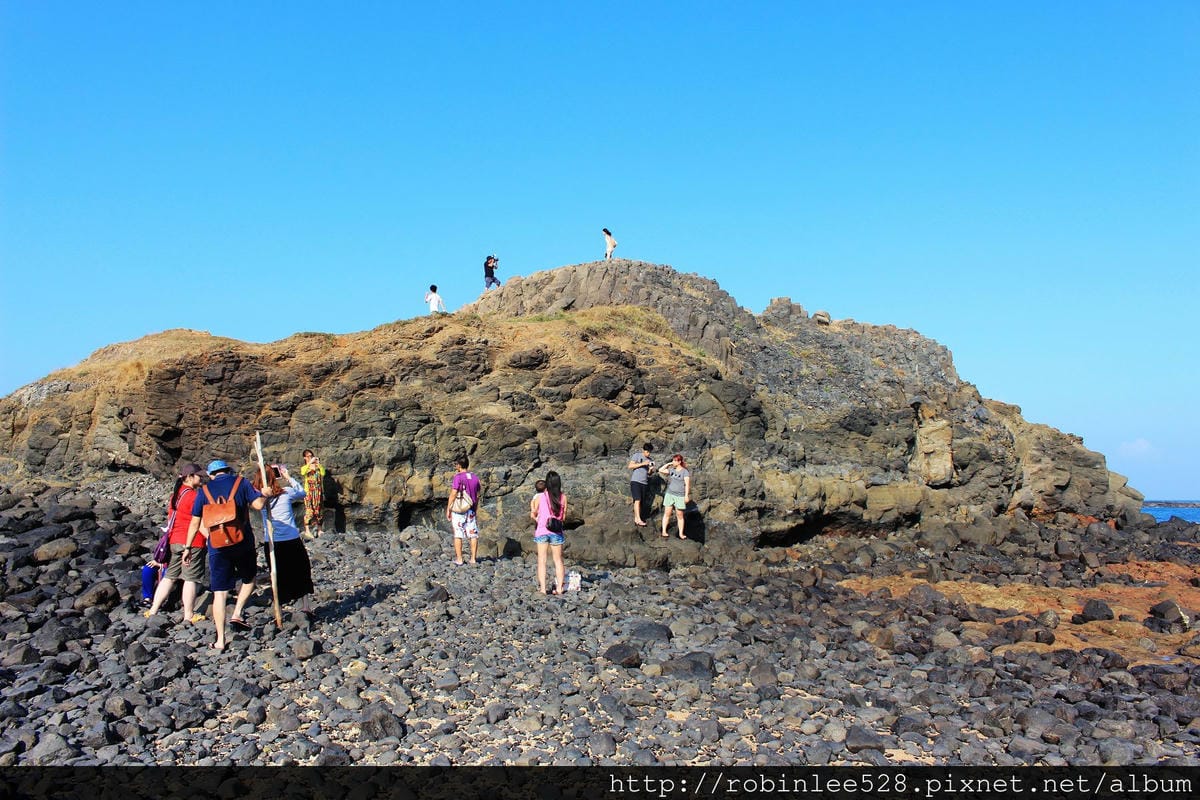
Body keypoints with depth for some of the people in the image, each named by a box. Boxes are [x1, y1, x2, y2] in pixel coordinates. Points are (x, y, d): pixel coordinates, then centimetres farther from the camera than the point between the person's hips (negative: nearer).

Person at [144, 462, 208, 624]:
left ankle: (153, 610, 16)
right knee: (190, 579, 0)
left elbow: (171, 515, 19)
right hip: (192, 542, -8)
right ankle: (189, 616, 6)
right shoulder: (194, 495, -13)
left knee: (170, 576, 15)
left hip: (174, 541, 8)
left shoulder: (176, 493, 13)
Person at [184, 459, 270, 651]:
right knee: (249, 579, 26)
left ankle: (220, 640, 4)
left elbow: (195, 523, 7)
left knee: (219, 593, 4)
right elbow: (258, 505, -10)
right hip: (243, 542, -1)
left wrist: (188, 548, 15)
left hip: (217, 546, 1)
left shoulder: (204, 490, 7)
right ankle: (237, 613, 8)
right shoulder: (241, 483, 2)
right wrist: (265, 495, 11)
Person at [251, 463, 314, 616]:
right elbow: (302, 493, 11)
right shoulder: (286, 492, -7)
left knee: (278, 576, 13)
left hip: (270, 543, 1)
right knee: (301, 571, 17)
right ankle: (305, 604, 18)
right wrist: (289, 478, 14)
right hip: (292, 541, -1)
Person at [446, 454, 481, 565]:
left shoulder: (458, 477, -11)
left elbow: (453, 494, -13)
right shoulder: (475, 477, 7)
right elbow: (477, 495, 11)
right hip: (471, 510, 5)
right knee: (473, 534, 7)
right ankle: (473, 558, 8)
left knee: (458, 535, 3)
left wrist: (448, 510, -6)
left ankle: (459, 559, 4)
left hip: (458, 510, -5)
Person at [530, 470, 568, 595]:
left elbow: (533, 515, 1)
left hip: (542, 531, -1)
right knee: (558, 560, 12)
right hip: (557, 532, 2)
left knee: (542, 560, 4)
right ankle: (559, 588, 12)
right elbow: (563, 517, 3)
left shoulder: (540, 497, -7)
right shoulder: (563, 497, -4)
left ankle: (542, 588, 0)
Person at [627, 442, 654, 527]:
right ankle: (639, 520, -20)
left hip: (644, 482, 5)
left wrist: (651, 469, -11)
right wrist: (642, 464, -16)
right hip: (635, 481, -5)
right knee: (637, 500, -15)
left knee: (641, 502, 2)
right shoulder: (637, 455, -2)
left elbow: (648, 473, 13)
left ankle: (636, 519, 8)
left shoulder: (650, 460, 13)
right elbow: (630, 466, -10)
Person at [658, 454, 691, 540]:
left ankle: (681, 534, 7)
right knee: (667, 513, 1)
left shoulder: (685, 471, -5)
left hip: (680, 496, -4)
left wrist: (686, 495, -16)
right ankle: (664, 532, 4)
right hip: (669, 494, 4)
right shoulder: (671, 470, 9)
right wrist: (668, 464, 5)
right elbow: (660, 470, 10)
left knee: (680, 515, 2)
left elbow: (687, 484, -9)